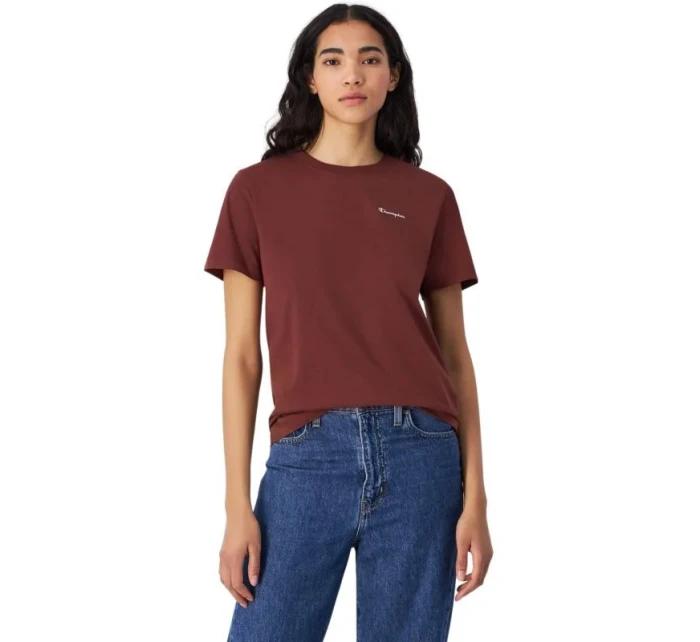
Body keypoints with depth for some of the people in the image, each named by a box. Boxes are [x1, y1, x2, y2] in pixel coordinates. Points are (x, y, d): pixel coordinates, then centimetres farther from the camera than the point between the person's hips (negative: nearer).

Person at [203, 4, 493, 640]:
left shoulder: (429, 197, 8)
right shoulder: (258, 189, 6)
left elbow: (455, 354, 9)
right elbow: (242, 353, 3)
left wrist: (475, 496, 2)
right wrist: (237, 503, -2)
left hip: (419, 455, 1)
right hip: (305, 455, -1)